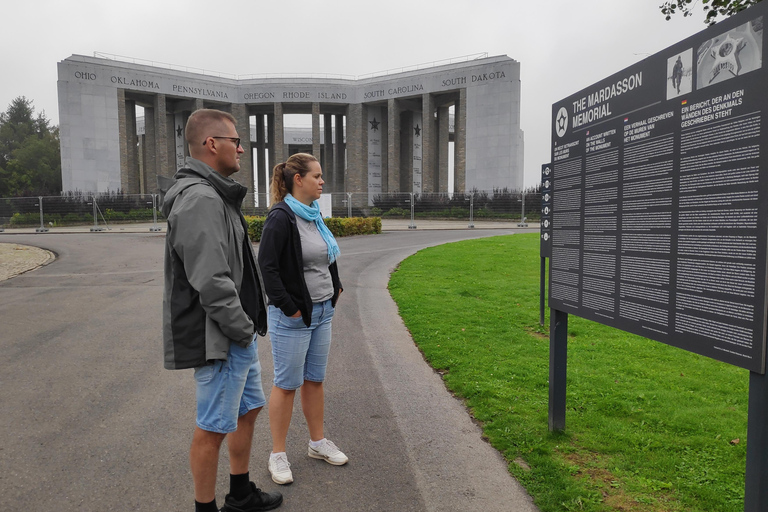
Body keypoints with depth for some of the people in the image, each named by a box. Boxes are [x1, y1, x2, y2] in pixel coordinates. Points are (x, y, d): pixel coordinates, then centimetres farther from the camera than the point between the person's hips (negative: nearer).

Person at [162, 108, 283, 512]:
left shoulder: (215, 195, 14)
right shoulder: (199, 199, -21)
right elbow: (212, 282, -27)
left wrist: (248, 326, 15)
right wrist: (242, 330, -16)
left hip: (238, 336, 11)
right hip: (219, 340, -11)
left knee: (249, 408, 22)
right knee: (213, 428, 4)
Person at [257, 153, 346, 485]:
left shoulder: (314, 215, 10)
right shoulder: (281, 218, -15)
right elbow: (267, 267, -20)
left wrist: (335, 288, 16)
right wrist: (289, 307, -18)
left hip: (322, 312, 8)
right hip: (292, 318, -8)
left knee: (315, 380, 17)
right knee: (287, 384, 4)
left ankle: (317, 443, 33)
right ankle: (278, 455, 20)